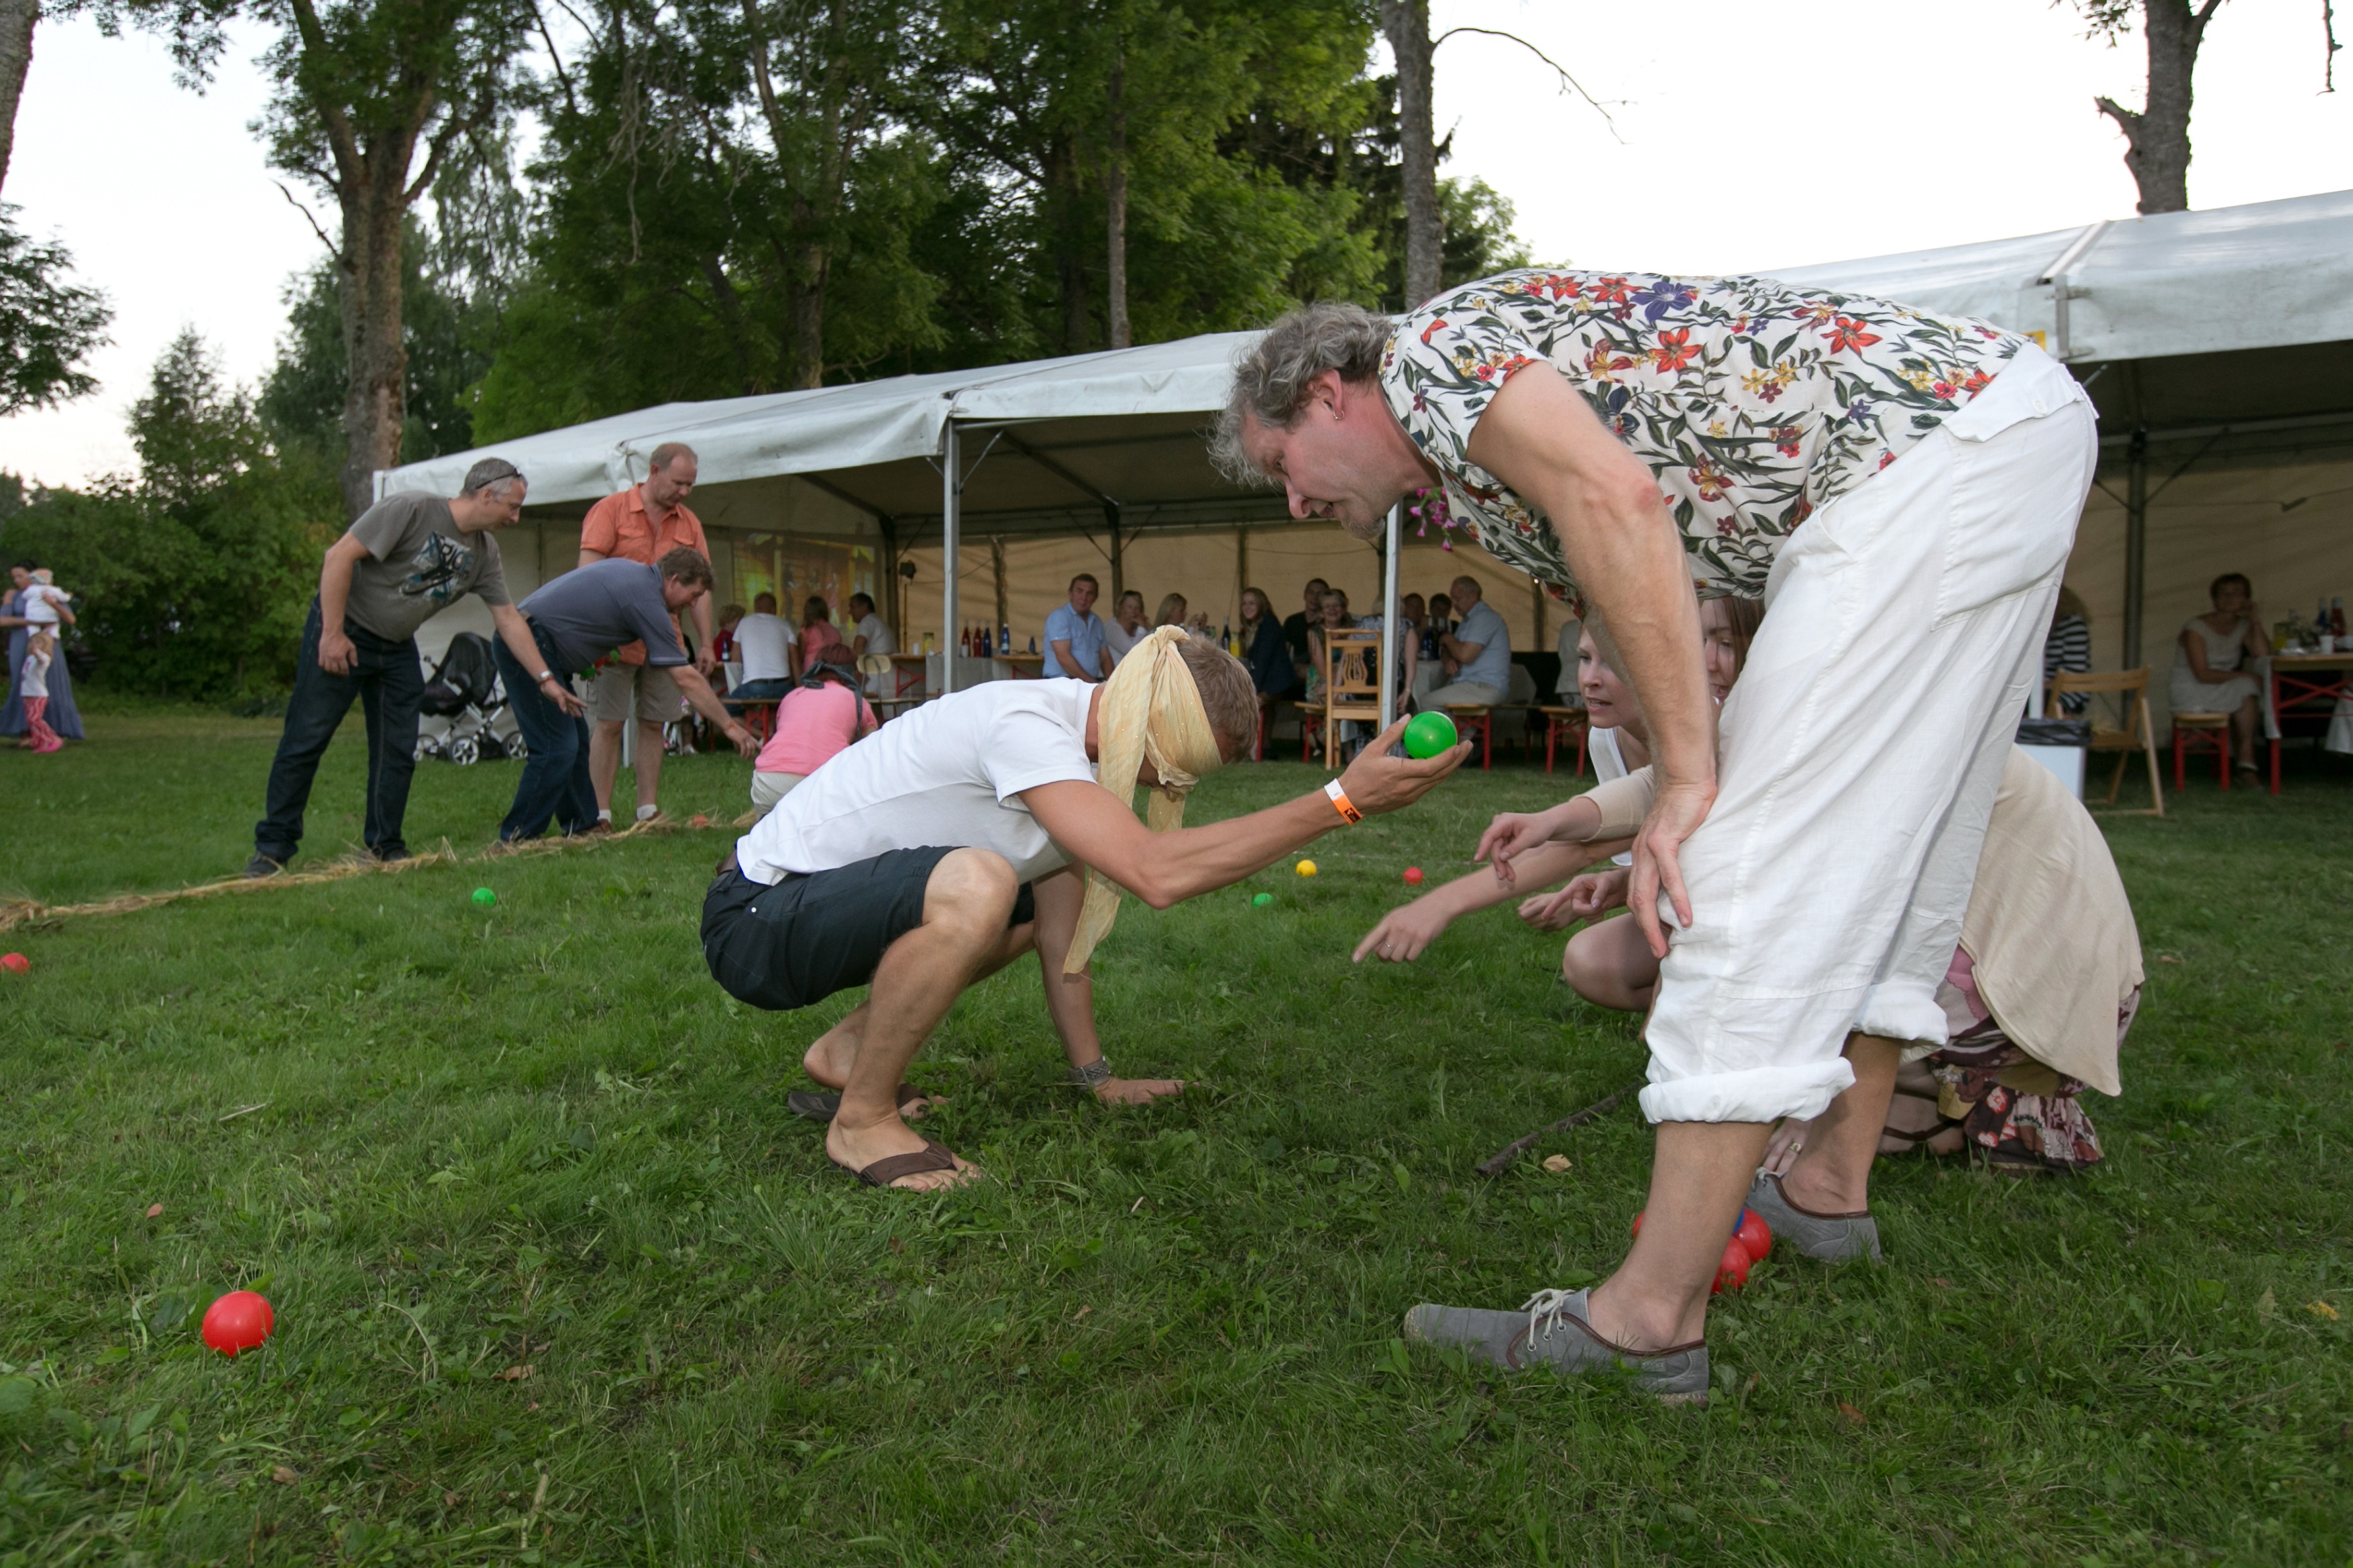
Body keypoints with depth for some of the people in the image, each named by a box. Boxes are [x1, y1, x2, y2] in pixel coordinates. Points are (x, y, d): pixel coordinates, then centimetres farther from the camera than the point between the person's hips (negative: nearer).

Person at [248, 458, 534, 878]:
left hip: (397, 650, 7)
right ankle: (273, 847, 4)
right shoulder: (411, 508, -20)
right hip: (341, 633, -7)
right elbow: (340, 556, -22)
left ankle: (386, 846, 15)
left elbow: (508, 619, 4)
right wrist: (333, 634, -23)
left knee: (398, 750, 3)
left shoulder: (484, 553, 0)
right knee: (306, 740, -4)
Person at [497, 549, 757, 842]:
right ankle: (517, 837, -3)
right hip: (530, 648, -10)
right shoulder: (648, 602, -15)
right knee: (557, 749, -11)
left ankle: (581, 824, 19)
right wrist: (729, 726, -10)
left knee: (576, 739, 13)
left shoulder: (631, 570, 13)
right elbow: (686, 679, -15)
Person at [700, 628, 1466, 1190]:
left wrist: (1097, 1077, 12)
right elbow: (1156, 872, -39)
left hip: (835, 904, 9)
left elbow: (1060, 937, 10)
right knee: (975, 883, -34)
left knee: (1053, 887, 13)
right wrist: (1342, 799, -36)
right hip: (755, 917, -9)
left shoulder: (1077, 739, 2)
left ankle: (849, 1049, 17)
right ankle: (863, 1120, -12)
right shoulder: (1025, 723, -27)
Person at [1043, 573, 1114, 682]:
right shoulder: (1059, 617, -5)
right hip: (1061, 684, -7)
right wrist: (1090, 682, -17)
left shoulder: (1097, 622, 17)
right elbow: (1063, 657, -14)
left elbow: (1105, 658, 17)